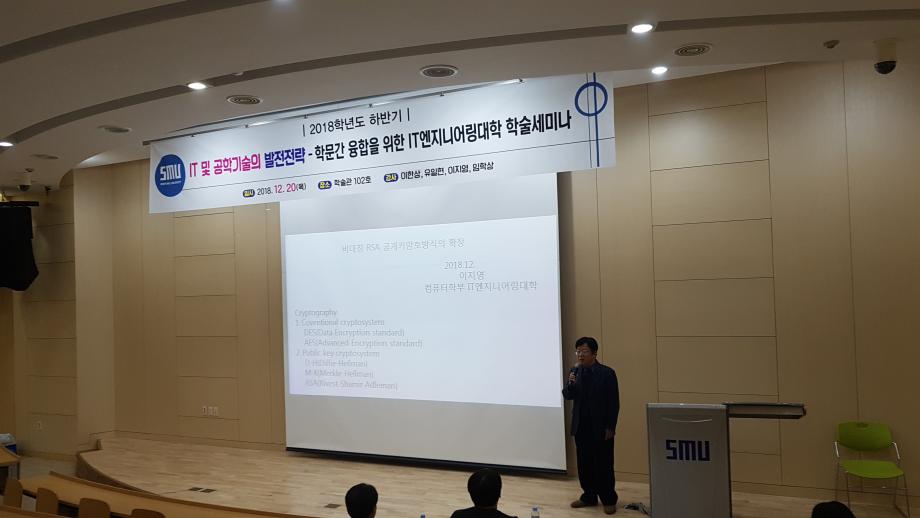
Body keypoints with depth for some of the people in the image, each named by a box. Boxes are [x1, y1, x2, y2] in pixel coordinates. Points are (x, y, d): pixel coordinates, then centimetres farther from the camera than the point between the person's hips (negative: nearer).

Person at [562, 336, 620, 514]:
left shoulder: (607, 373, -10)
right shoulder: (575, 371, 3)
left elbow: (614, 403, -8)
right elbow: (567, 396, 1)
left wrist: (610, 427, -10)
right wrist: (571, 383, -19)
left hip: (600, 427, -4)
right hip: (581, 426, 5)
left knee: (603, 465, 3)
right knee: (584, 464, 11)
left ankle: (609, 500, 16)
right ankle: (589, 496, 24)